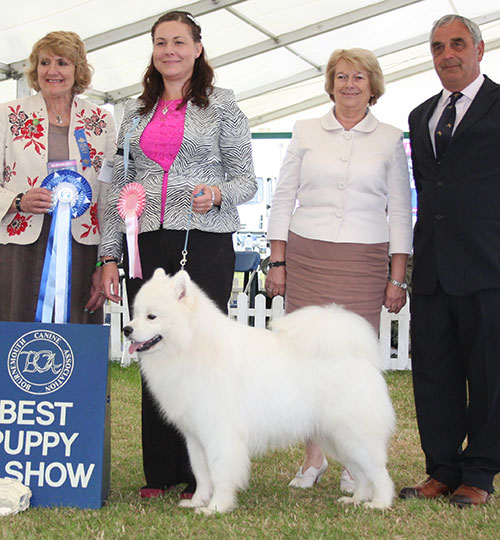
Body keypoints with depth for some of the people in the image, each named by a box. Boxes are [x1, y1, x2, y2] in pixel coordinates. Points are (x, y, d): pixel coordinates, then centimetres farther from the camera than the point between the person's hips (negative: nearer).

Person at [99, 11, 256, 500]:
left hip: (204, 241, -4)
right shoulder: (136, 112, 17)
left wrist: (218, 194, -19)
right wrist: (109, 257, 10)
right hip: (146, 244, 4)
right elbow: (118, 187, 15)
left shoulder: (221, 106, 6)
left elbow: (246, 178, 4)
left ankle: (200, 476, 4)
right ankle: (159, 472, 13)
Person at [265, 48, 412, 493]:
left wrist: (398, 277, 1)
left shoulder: (390, 140, 8)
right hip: (305, 255, 1)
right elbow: (283, 199, 10)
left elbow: (400, 212, 7)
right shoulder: (306, 132, 9)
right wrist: (277, 262, 3)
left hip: (364, 260, -1)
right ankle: (314, 457, 13)